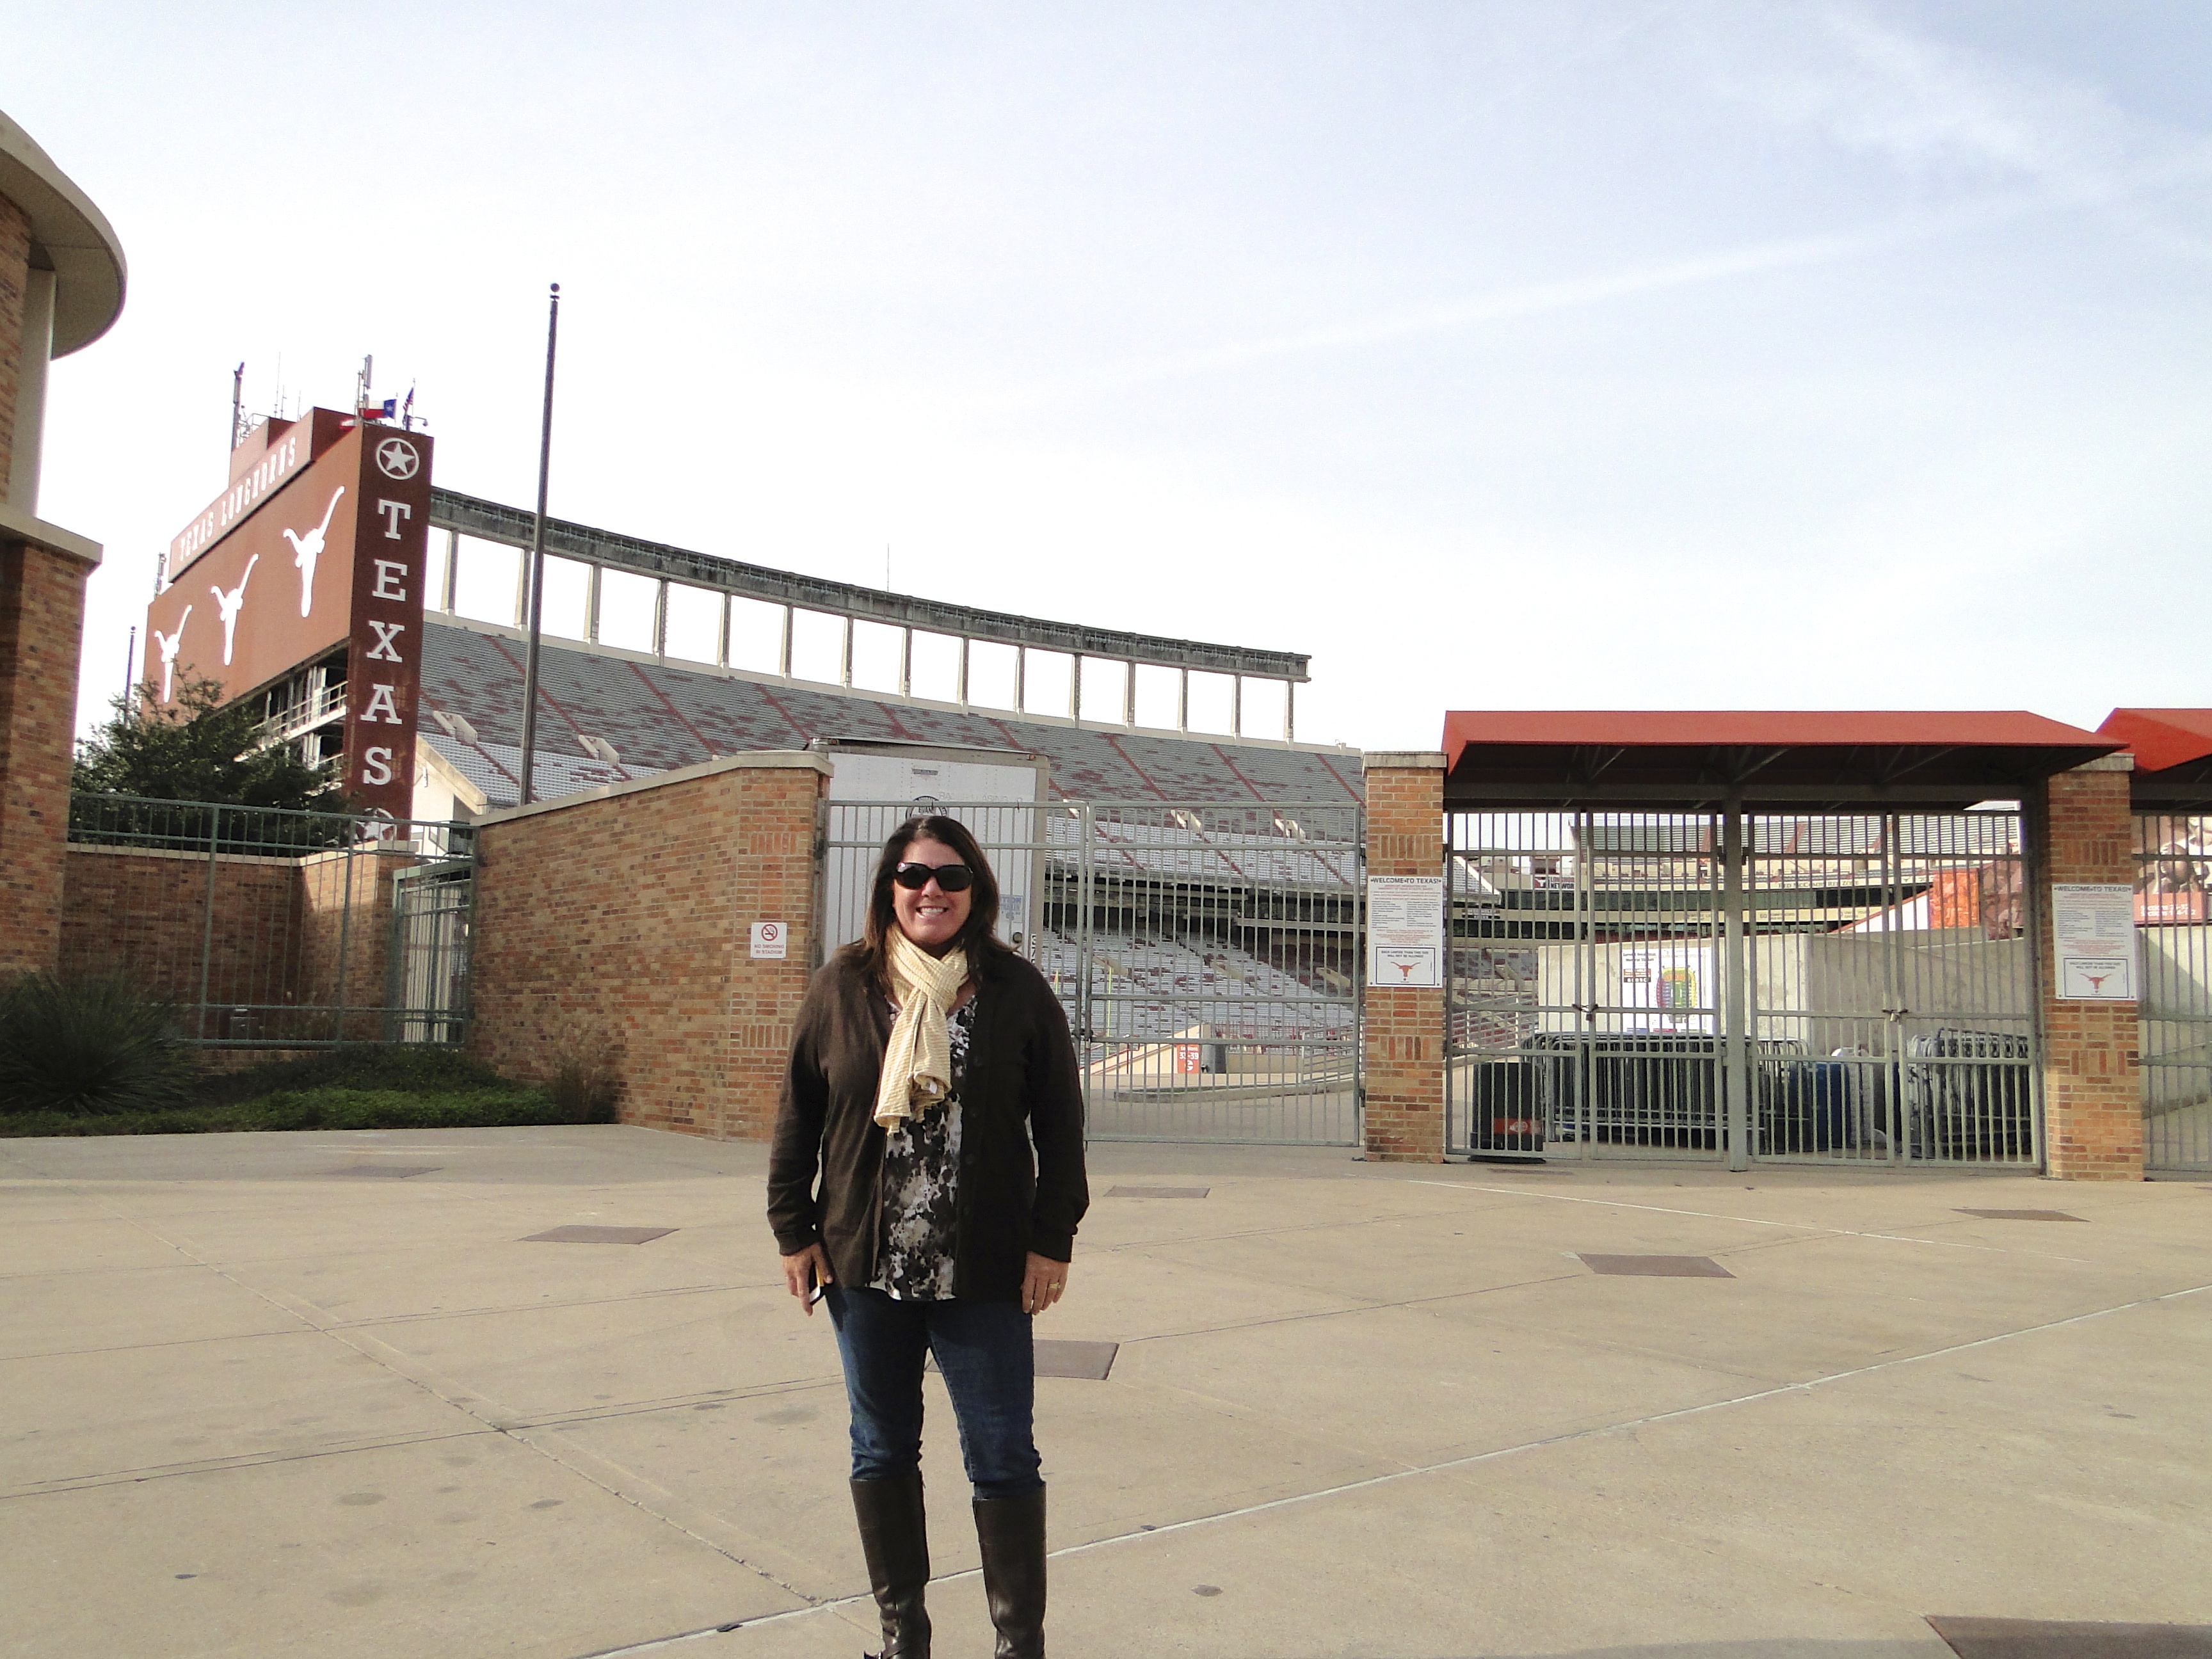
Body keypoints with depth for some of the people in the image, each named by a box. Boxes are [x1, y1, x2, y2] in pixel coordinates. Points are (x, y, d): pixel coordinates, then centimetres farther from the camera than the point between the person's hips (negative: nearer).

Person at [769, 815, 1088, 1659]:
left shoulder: (1018, 991, -3)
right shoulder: (842, 986, 0)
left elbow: (1060, 1124, 0)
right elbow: (798, 1115, 5)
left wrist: (1052, 1240, -4)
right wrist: (794, 1228, 2)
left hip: (985, 1272, -2)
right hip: (865, 1266, 2)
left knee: (1003, 1457, 4)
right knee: (882, 1454, 15)